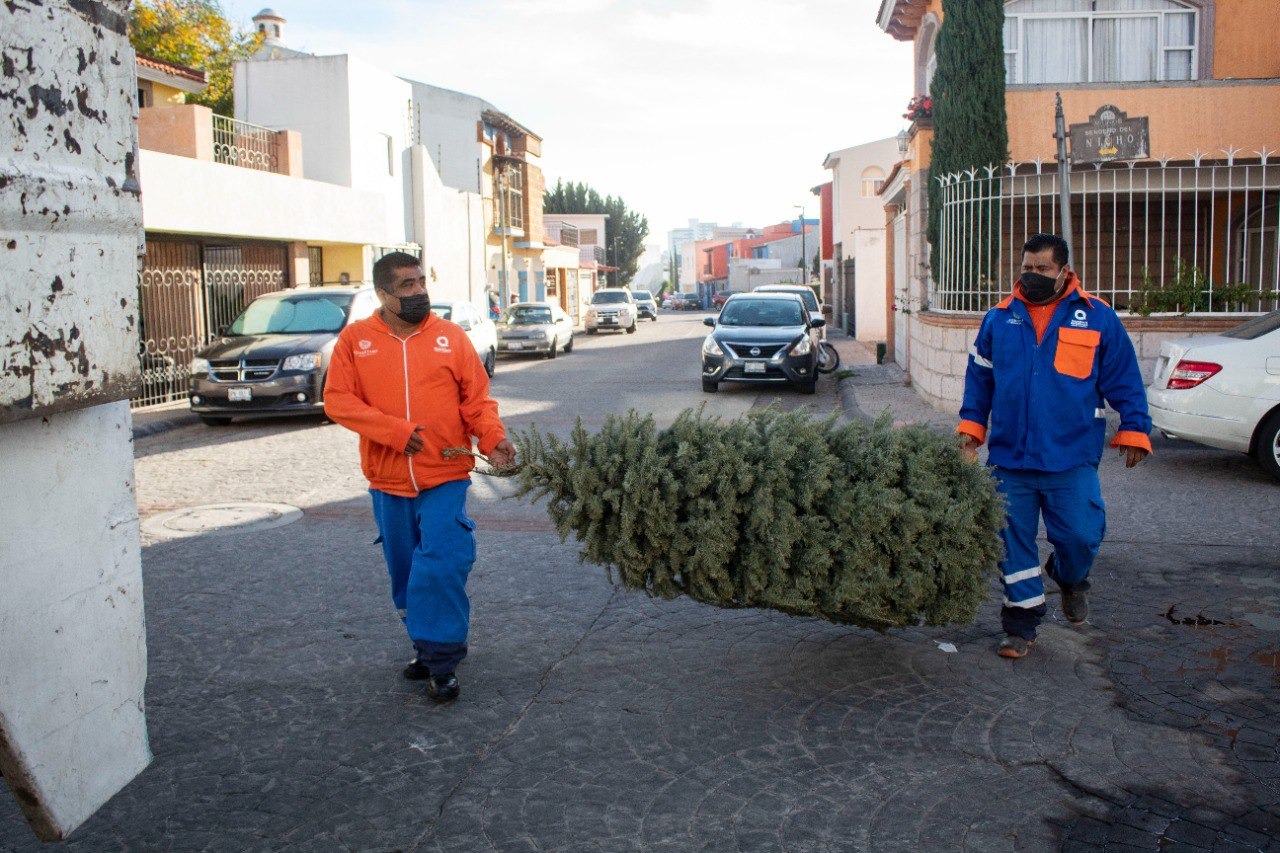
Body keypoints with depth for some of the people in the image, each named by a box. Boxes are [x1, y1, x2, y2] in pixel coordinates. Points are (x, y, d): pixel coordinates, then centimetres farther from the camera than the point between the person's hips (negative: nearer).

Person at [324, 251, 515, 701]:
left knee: (441, 568, -11)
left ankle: (441, 662, 1)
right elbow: (337, 400, -5)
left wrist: (493, 438, -18)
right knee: (405, 572, 13)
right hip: (388, 482, 2)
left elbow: (477, 398, 0)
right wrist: (394, 431, -17)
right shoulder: (355, 339, 1)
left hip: (444, 479, -2)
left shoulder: (451, 336, 0)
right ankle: (427, 647, 32)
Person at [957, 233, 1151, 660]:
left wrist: (1133, 429, 2)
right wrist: (971, 425, 9)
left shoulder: (1097, 317, 0)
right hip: (1010, 457, 2)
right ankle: (1021, 625, 20)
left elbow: (1125, 380, 5)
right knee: (1014, 542, 6)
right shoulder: (1000, 318, 6)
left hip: (1071, 458, -2)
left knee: (1081, 535, -3)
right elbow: (979, 376, 14)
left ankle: (1070, 578, 33)